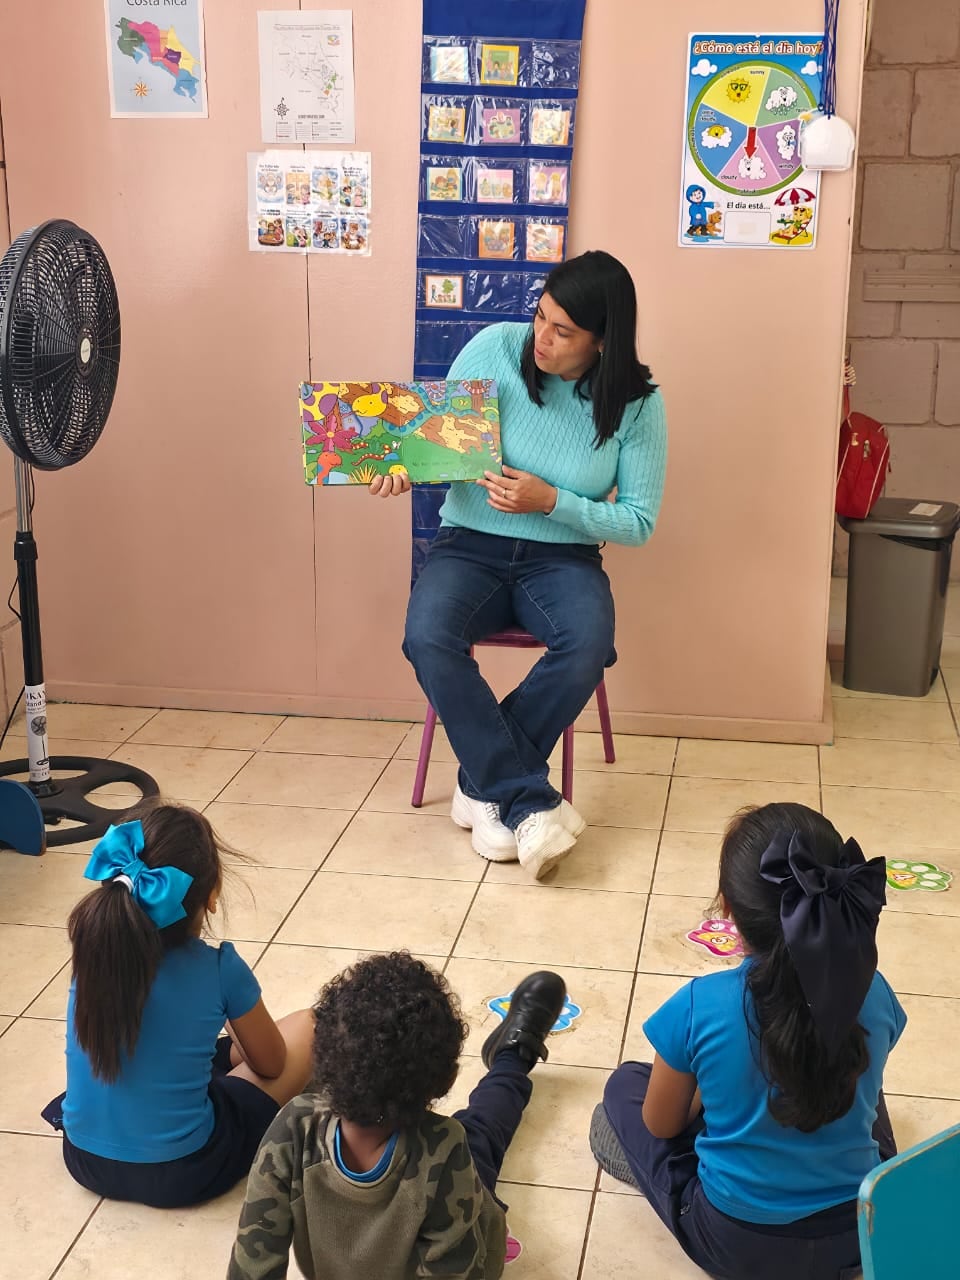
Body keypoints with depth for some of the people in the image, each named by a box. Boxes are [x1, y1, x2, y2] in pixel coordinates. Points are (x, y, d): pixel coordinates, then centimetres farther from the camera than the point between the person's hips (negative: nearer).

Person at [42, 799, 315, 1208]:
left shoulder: (93, 946, -9)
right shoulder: (219, 970, -21)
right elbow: (270, 1065, 0)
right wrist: (242, 1039, 21)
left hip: (85, 1159, 6)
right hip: (177, 1174, -6)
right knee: (308, 1027, 8)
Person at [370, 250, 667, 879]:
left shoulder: (636, 405, -8)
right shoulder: (497, 348, -7)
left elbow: (638, 522, -5)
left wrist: (551, 501, -19)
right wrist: (403, 466, -19)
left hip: (562, 558, 0)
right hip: (470, 544, 1)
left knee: (588, 643, -34)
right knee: (428, 638, -32)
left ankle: (485, 782, -15)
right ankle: (528, 802, -23)